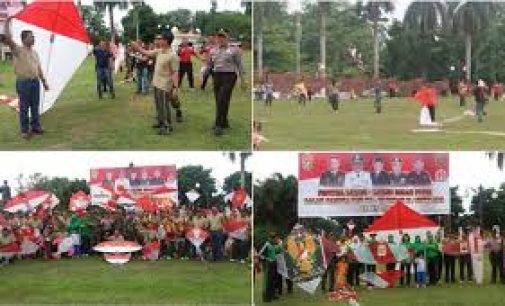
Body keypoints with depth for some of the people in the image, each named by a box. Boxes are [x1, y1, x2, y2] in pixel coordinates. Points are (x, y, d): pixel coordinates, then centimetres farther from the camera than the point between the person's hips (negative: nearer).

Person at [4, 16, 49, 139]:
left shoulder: (34, 52, 13)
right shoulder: (18, 50, -6)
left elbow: (39, 68, 17)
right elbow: (8, 38, -20)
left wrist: (44, 82, 16)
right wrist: (8, 22, -18)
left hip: (35, 81, 6)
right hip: (23, 82, -6)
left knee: (35, 106, 11)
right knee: (24, 107, 0)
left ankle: (35, 126, 22)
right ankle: (25, 130, 7)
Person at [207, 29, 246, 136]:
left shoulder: (234, 50, -2)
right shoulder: (213, 51, 12)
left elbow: (240, 65, 0)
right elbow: (209, 65, 19)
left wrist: (243, 80, -3)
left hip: (229, 76, -5)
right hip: (217, 76, 5)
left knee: (222, 100, -14)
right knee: (219, 101, 7)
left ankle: (219, 125, -14)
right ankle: (224, 123, 23)